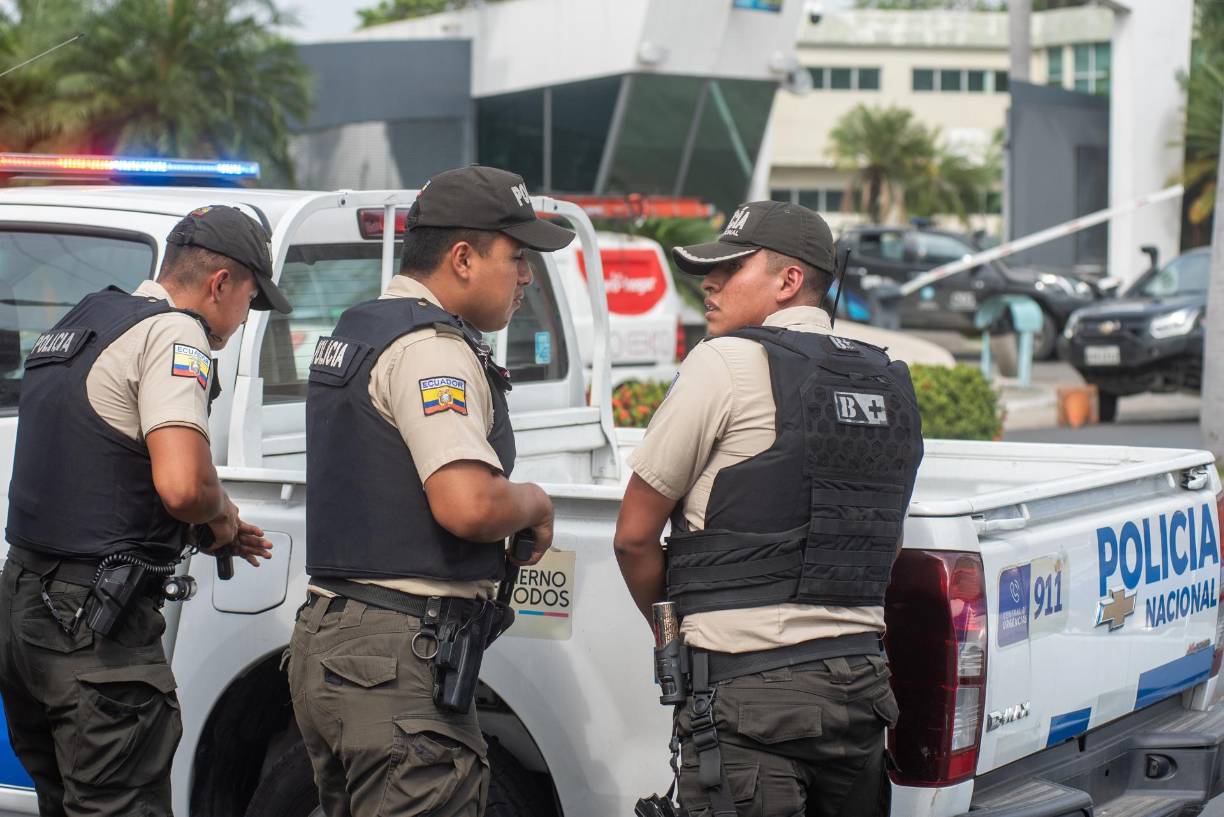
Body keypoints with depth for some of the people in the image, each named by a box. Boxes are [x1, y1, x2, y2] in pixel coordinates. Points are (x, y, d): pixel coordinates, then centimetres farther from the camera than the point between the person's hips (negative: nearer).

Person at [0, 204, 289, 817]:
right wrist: (222, 514, -2)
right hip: (94, 625, -9)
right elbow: (182, 485, -26)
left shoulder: (76, 325, 19)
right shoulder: (174, 332, -11)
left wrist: (212, 531, 23)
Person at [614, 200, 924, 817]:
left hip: (750, 691, -7)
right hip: (861, 683, 7)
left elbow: (634, 535, -3)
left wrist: (669, 626, 13)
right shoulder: (891, 383, 14)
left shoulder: (729, 362, -6)